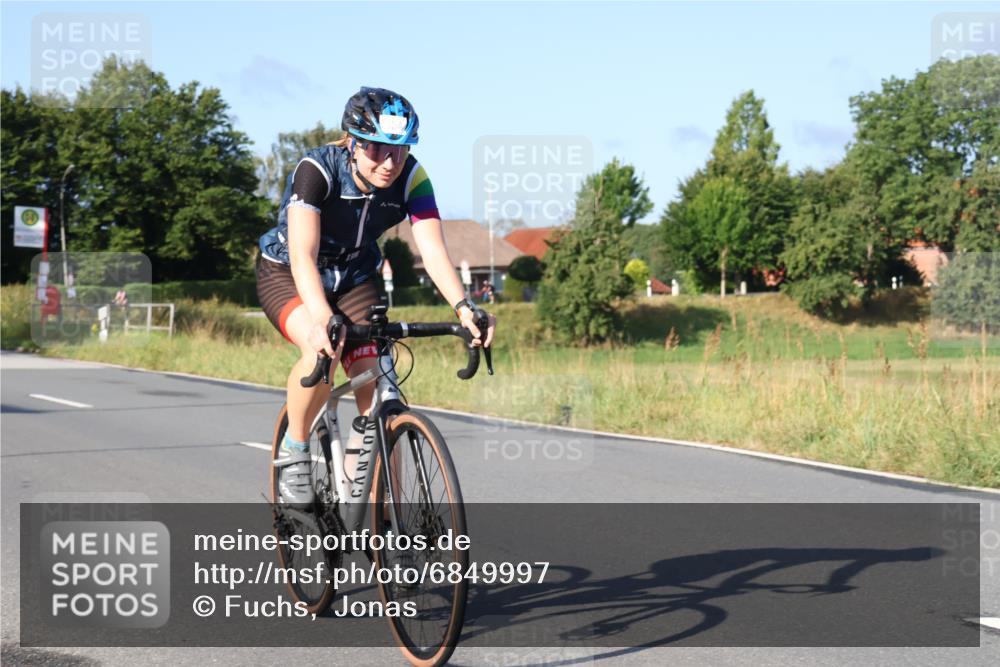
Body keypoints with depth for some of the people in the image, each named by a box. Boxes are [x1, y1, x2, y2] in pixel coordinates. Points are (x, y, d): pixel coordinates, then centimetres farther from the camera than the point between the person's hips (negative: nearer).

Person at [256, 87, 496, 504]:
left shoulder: (411, 178, -20)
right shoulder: (317, 170, -31)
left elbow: (433, 249, -28)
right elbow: (303, 255, -40)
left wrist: (464, 308, -46)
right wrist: (322, 318, -57)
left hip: (354, 278, 4)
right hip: (286, 276, -4)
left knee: (379, 396, -14)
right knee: (324, 349, -35)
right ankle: (293, 451, -12)